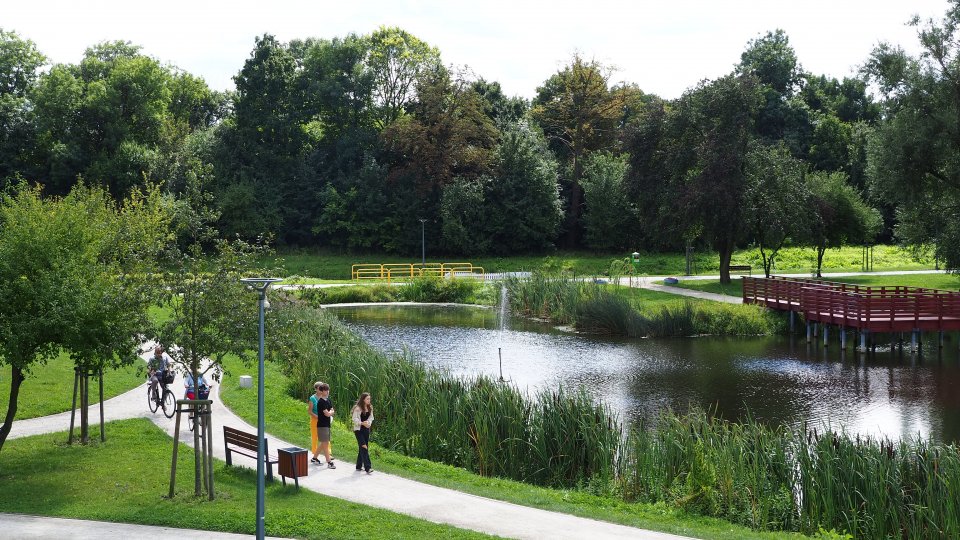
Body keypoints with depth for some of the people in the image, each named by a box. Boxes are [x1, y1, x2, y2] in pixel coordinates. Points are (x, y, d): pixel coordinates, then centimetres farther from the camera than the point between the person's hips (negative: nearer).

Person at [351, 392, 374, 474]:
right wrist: (362, 423, -27)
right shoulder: (357, 408, -12)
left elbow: (371, 417, 9)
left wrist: (368, 423, -11)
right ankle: (367, 467, -18)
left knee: (362, 448, 11)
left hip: (366, 429, 7)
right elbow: (355, 419, -13)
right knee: (363, 447, -13)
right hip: (358, 429, -7)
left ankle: (359, 466, 23)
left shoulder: (370, 408, 8)